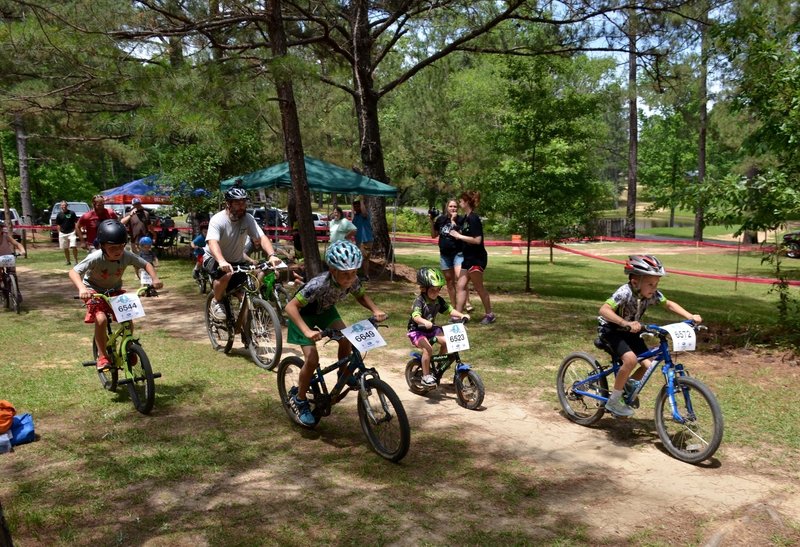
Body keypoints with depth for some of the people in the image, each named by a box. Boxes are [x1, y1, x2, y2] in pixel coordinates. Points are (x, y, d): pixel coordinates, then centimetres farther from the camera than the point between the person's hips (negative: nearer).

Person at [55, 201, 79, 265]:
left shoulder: (72, 213, -1)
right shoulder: (59, 214, 6)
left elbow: (76, 222, 1)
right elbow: (58, 225, 11)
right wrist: (59, 233, 6)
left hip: (71, 232, -3)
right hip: (62, 233, 3)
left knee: (74, 247, -13)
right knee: (65, 248, 9)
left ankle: (76, 261, -3)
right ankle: (68, 261, 20)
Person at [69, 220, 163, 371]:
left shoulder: (127, 256, -21)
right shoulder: (96, 258, -31)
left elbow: (146, 264, -7)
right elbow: (73, 272, -36)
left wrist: (155, 278, -25)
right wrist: (82, 288, -54)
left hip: (115, 290, 3)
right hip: (95, 291, -3)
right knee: (101, 319, -26)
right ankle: (102, 356, -7)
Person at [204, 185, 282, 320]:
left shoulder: (248, 219, -12)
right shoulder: (217, 220, -24)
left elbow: (262, 237, -20)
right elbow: (212, 243, -39)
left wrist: (272, 255, -41)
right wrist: (222, 262, -59)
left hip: (237, 260, 4)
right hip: (214, 258, -4)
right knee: (226, 274, -36)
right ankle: (216, 302, -8)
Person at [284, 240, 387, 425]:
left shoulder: (353, 280, -25)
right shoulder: (319, 284, -41)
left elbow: (361, 296, -3)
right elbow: (291, 306, -39)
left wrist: (375, 310, -22)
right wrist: (307, 331, -51)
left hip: (324, 309, 5)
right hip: (304, 312, -5)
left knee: (346, 339, -17)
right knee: (312, 358, -15)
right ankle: (298, 399, 7)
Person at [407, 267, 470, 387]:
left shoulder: (438, 300, -1)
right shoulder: (420, 301, -22)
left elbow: (450, 310, 0)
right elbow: (415, 316, -36)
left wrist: (461, 315, -18)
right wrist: (425, 322, -56)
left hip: (431, 328, 7)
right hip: (416, 330, -7)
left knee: (446, 341, -13)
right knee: (428, 348, -28)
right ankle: (426, 376, -13)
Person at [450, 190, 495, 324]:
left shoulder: (473, 218, -17)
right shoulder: (465, 218, 11)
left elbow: (477, 240, -23)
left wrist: (459, 236, -18)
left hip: (477, 259, -9)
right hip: (468, 258, 9)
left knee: (478, 287, 1)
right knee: (460, 286, 5)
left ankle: (489, 315, 15)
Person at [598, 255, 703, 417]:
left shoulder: (652, 294, -13)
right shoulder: (625, 292, -32)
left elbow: (669, 304, 2)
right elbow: (604, 310, -42)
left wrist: (690, 317, -10)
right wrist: (626, 323, -51)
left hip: (630, 331, 7)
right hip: (611, 329, -7)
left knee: (648, 364, -7)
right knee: (630, 359, -28)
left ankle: (628, 386, 23)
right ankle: (613, 401, -11)